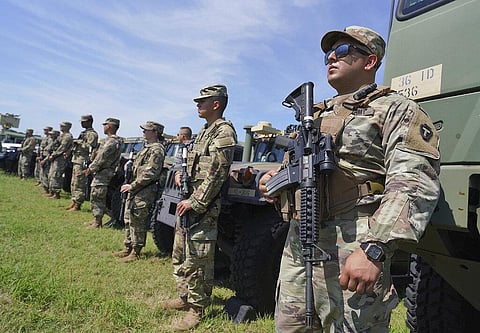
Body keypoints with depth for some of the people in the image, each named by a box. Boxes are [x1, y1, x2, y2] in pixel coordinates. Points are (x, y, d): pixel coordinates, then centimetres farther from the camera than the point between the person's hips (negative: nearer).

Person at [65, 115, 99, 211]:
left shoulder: (92, 134, -9)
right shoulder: (84, 133, 22)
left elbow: (89, 147, -21)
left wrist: (79, 142, -17)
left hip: (82, 161, -10)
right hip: (76, 160, 11)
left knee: (79, 184, -8)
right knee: (73, 183, 14)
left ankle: (78, 205, -3)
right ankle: (74, 202, 21)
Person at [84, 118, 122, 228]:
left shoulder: (112, 141, -18)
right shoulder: (111, 140, 17)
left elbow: (102, 158, -19)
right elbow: (99, 155, 22)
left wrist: (91, 169, -8)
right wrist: (91, 167, 18)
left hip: (103, 174, -10)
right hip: (102, 173, 10)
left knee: (96, 197, -5)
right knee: (95, 197, 16)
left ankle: (97, 222, 2)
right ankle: (96, 219, 25)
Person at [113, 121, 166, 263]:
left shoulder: (157, 150, -15)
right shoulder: (147, 147, 16)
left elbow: (150, 174, -23)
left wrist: (132, 186, -19)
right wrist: (130, 186, 15)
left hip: (145, 192, -10)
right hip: (135, 190, 10)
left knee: (137, 223, -2)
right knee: (128, 219, 16)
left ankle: (135, 252, 9)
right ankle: (128, 248, 29)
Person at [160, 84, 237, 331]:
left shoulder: (224, 132, -13)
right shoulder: (204, 131, 17)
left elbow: (216, 174, -20)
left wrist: (194, 202, -20)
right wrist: (180, 173, 7)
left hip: (202, 207, -10)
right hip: (186, 202, 10)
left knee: (197, 260, -2)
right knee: (180, 254, 18)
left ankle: (196, 309, 12)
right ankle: (185, 297, 33)